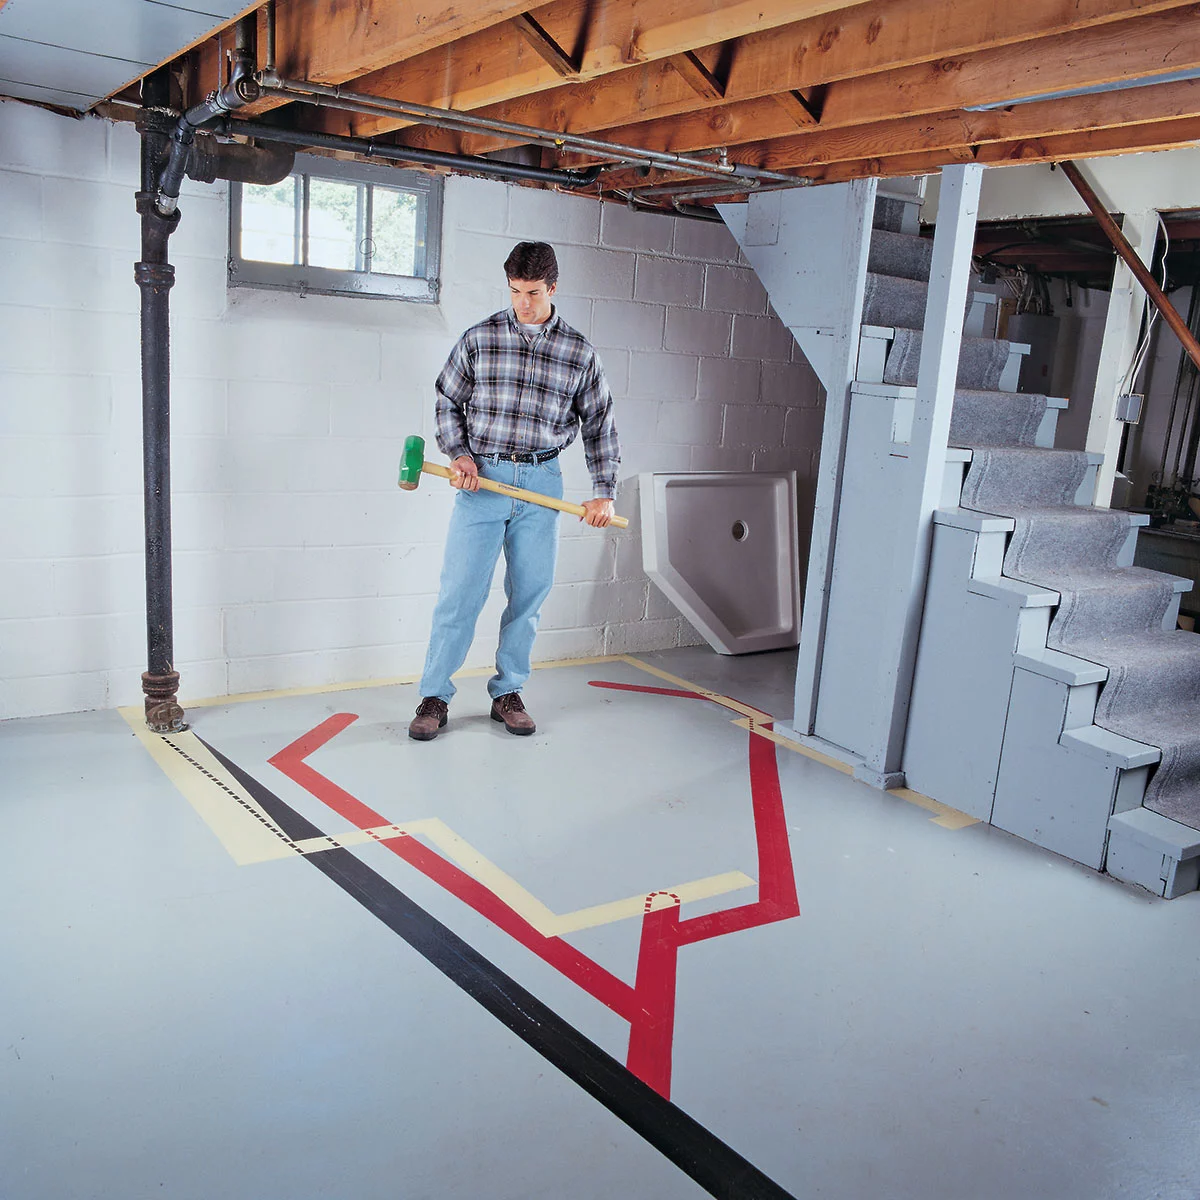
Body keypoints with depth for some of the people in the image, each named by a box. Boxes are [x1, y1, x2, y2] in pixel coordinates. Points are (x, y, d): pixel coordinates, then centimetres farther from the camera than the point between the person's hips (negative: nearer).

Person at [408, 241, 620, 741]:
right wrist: (459, 454, -5)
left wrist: (604, 492, 4)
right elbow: (447, 402, 11)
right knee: (460, 590, -3)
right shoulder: (479, 338, 3)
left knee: (529, 593, 6)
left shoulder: (579, 352, 5)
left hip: (542, 482, 2)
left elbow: (600, 424, 10)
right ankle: (434, 696, 9)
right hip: (481, 477, -1)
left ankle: (507, 693, 21)